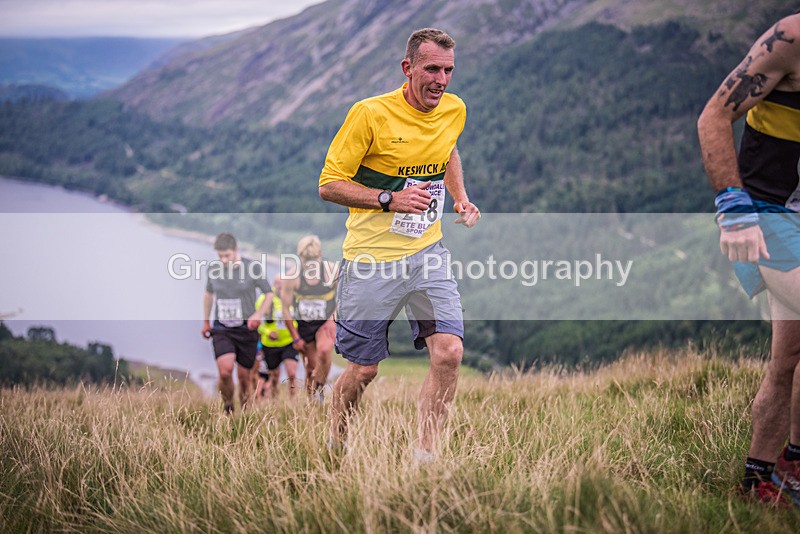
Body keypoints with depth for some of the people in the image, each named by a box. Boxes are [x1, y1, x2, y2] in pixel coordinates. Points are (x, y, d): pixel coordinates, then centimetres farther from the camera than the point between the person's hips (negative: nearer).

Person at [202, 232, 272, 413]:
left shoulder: (252, 268, -8)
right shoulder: (213, 269, 0)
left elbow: (269, 293, 2)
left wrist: (259, 314, -13)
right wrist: (206, 321, 24)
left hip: (246, 330, -1)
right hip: (221, 329, 1)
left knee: (244, 376, 4)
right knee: (225, 371, -20)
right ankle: (228, 409, 2)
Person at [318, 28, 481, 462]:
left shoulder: (454, 110, 3)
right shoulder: (370, 113, -14)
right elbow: (329, 185, -10)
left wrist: (461, 198, 11)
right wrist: (389, 199, -21)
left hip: (427, 254, 4)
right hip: (371, 259, -4)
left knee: (449, 352, -14)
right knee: (363, 370, 4)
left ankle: (424, 456, -3)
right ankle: (334, 451, 30)